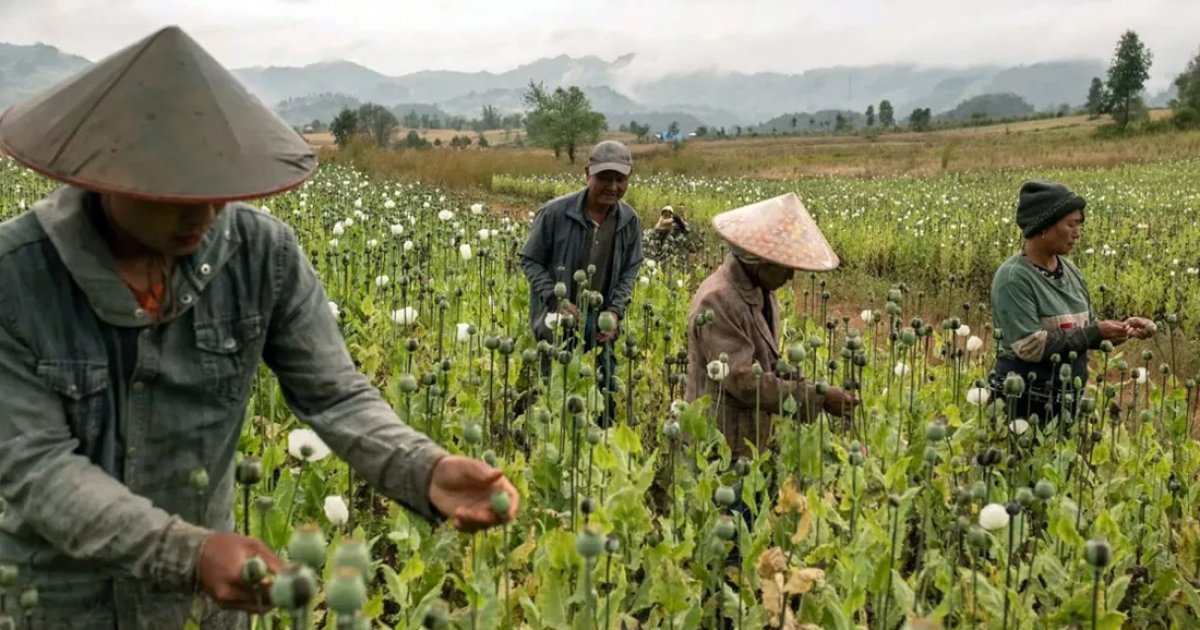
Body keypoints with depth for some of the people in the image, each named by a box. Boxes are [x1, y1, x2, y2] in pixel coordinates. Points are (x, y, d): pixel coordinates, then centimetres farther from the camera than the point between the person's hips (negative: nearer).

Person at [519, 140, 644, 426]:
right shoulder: (555, 213, -15)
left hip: (599, 322, 4)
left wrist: (615, 310, -8)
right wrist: (556, 300, -17)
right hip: (557, 319, -3)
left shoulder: (629, 220, -3)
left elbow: (630, 271, 7)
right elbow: (530, 261, -6)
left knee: (606, 394, 12)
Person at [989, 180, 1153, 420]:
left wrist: (1122, 328, -3)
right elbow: (1030, 346, -22)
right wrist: (1095, 332, -20)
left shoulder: (1070, 270, 8)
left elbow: (1086, 330, 15)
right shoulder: (1013, 278, -16)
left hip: (1067, 400, 7)